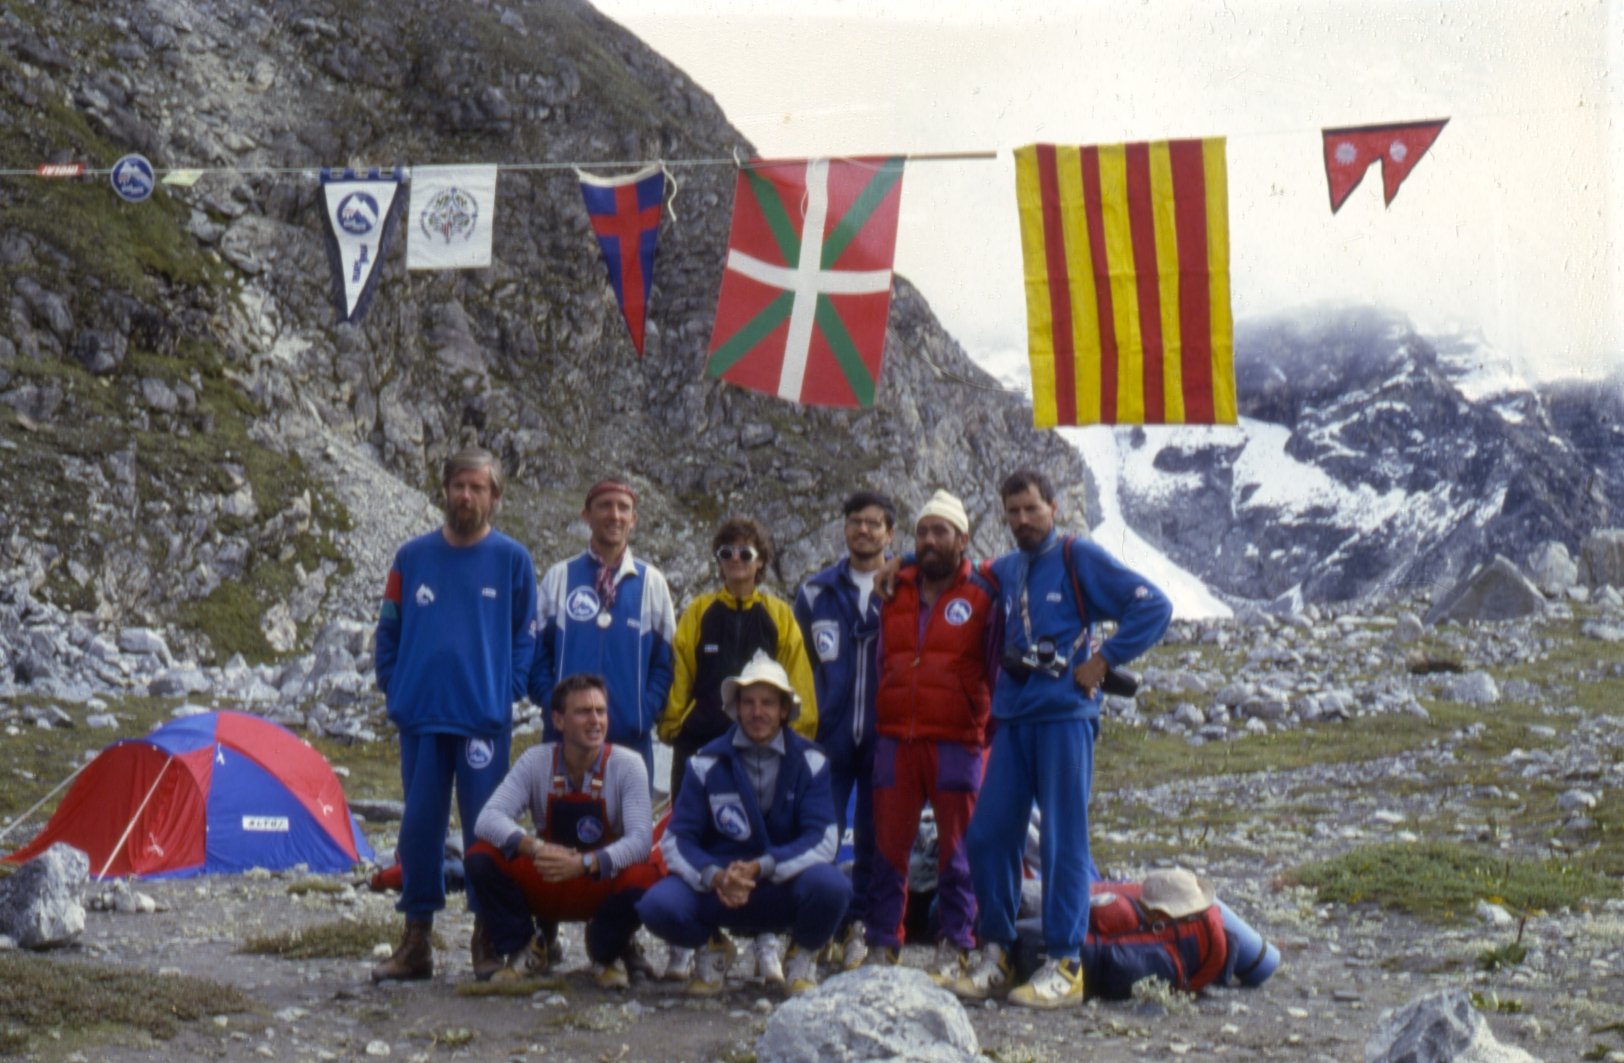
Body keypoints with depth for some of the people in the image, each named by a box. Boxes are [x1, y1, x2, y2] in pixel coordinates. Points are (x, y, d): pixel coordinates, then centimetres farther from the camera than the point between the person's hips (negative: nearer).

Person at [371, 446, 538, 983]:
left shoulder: (512, 560, 3)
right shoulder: (413, 556, 8)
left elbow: (526, 637, 7)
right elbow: (388, 632, 14)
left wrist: (507, 693, -3)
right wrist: (394, 690, 5)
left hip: (485, 717, -2)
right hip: (421, 717, 2)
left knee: (485, 828, 0)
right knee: (419, 826, 3)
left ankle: (488, 940, 12)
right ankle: (415, 943, 10)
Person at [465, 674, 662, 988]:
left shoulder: (627, 765, -13)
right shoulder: (535, 762, -9)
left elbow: (641, 839, -23)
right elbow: (487, 820, -20)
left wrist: (584, 864, -39)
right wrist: (534, 848, -39)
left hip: (604, 888, -1)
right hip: (544, 886, 1)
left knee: (644, 879, -34)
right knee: (480, 859, -23)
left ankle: (606, 952, 1)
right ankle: (524, 949, 2)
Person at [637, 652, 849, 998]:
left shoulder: (809, 762, -3)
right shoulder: (707, 763, -1)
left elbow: (823, 839, -12)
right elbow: (676, 840, -5)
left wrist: (761, 868, -26)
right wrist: (714, 876, -26)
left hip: (786, 890, -1)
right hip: (717, 888, 1)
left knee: (829, 885, -34)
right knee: (657, 905, -29)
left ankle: (803, 956, 1)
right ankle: (712, 947, 8)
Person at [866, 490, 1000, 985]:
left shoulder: (982, 597, 1)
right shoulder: (895, 593, 13)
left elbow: (1000, 670, 4)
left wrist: (992, 727, -1)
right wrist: (876, 721, 15)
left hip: (958, 744, -3)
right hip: (895, 741, 4)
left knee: (957, 850, 2)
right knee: (888, 847, 3)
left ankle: (955, 949, 9)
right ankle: (882, 945, 10)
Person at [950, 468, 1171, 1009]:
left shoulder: (1078, 558, -2)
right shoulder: (1002, 571, 16)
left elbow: (1154, 606, -8)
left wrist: (1103, 660, -9)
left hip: (1065, 716, -6)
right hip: (1012, 719, 6)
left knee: (1063, 840, -4)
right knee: (988, 835, 3)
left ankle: (1065, 964, 0)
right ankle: (995, 955, 13)